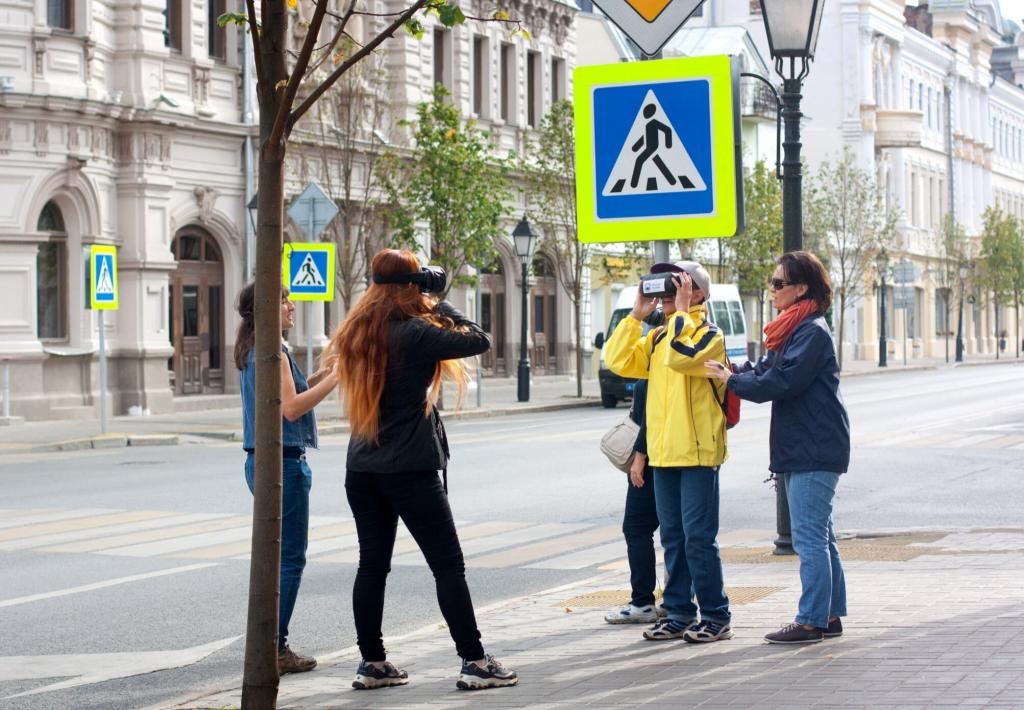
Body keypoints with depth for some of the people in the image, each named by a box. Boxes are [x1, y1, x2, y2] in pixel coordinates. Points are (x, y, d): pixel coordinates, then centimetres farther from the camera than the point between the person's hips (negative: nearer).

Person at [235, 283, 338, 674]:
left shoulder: (252, 350, 15)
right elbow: (291, 408, -20)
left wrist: (320, 375, 12)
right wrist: (334, 378, -18)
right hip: (282, 462, -10)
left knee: (278, 556, 14)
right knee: (290, 558, -6)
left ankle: (272, 645, 17)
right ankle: (274, 649, -5)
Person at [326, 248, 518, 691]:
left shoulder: (358, 333, 8)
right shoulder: (417, 333, -12)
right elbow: (478, 340, -11)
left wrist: (428, 314, 14)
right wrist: (440, 307, 1)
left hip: (362, 469, 7)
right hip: (410, 470, -7)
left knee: (372, 564, 10)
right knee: (448, 565, -1)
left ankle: (372, 664, 12)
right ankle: (474, 662, -1)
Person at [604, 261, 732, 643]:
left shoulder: (710, 335, -6)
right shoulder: (657, 337, 15)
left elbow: (681, 357, -26)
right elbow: (618, 361, 6)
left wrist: (681, 310, -17)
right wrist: (637, 314, 3)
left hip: (698, 453, -7)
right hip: (663, 453, 7)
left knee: (698, 537, -6)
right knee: (673, 537, 11)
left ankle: (716, 616, 2)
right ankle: (679, 614, 18)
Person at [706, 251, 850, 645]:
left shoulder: (812, 332, -15)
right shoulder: (790, 330, 17)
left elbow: (782, 382, -20)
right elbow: (765, 372, 15)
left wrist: (732, 379, -10)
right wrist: (731, 371, 0)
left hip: (815, 448, -10)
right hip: (799, 448, 10)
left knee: (809, 537, -8)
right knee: (819, 537, 13)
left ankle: (811, 620, -6)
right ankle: (830, 615, 19)